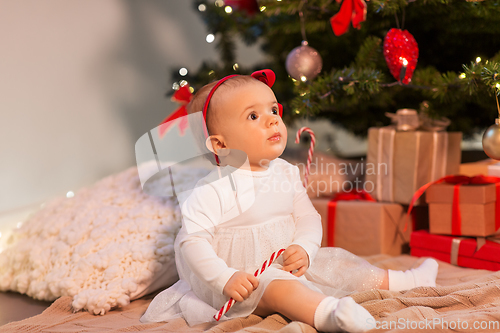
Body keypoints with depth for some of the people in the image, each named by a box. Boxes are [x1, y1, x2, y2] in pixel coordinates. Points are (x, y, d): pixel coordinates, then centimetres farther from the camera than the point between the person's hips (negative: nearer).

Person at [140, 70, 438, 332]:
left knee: (336, 261, 9)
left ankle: (399, 281, 24)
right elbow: (192, 241, -21)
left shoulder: (286, 172, 3)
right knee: (275, 286, -37)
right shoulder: (215, 188, -20)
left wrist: (304, 250, -13)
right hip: (244, 279, -8)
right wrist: (225, 279, -31)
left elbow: (308, 218, 7)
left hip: (287, 265, 8)